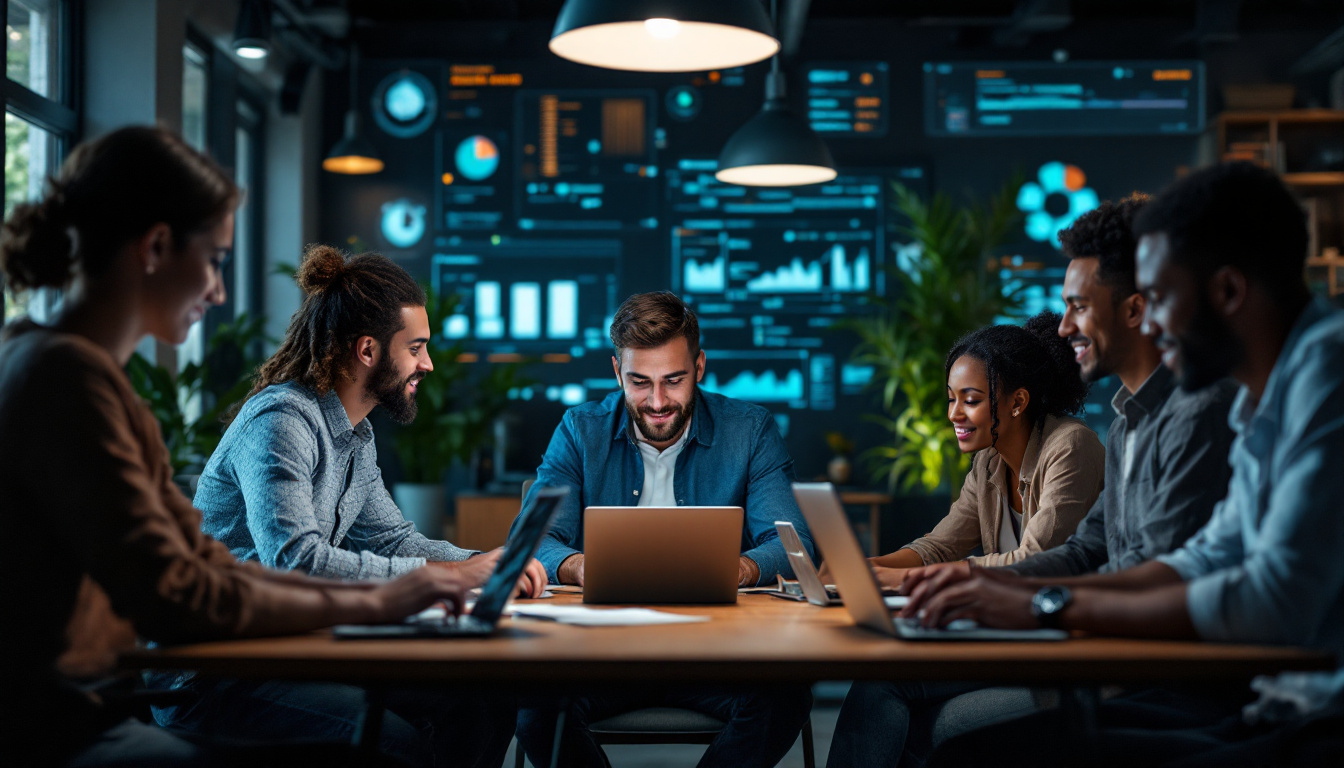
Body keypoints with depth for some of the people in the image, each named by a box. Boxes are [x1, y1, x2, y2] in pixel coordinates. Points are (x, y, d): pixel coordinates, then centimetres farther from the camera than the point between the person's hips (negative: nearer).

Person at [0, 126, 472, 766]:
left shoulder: (86, 370, 15)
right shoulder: (65, 375, -16)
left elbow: (202, 561, 12)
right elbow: (173, 600, -20)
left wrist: (377, 589, 2)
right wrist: (370, 605, -11)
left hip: (74, 707, 9)